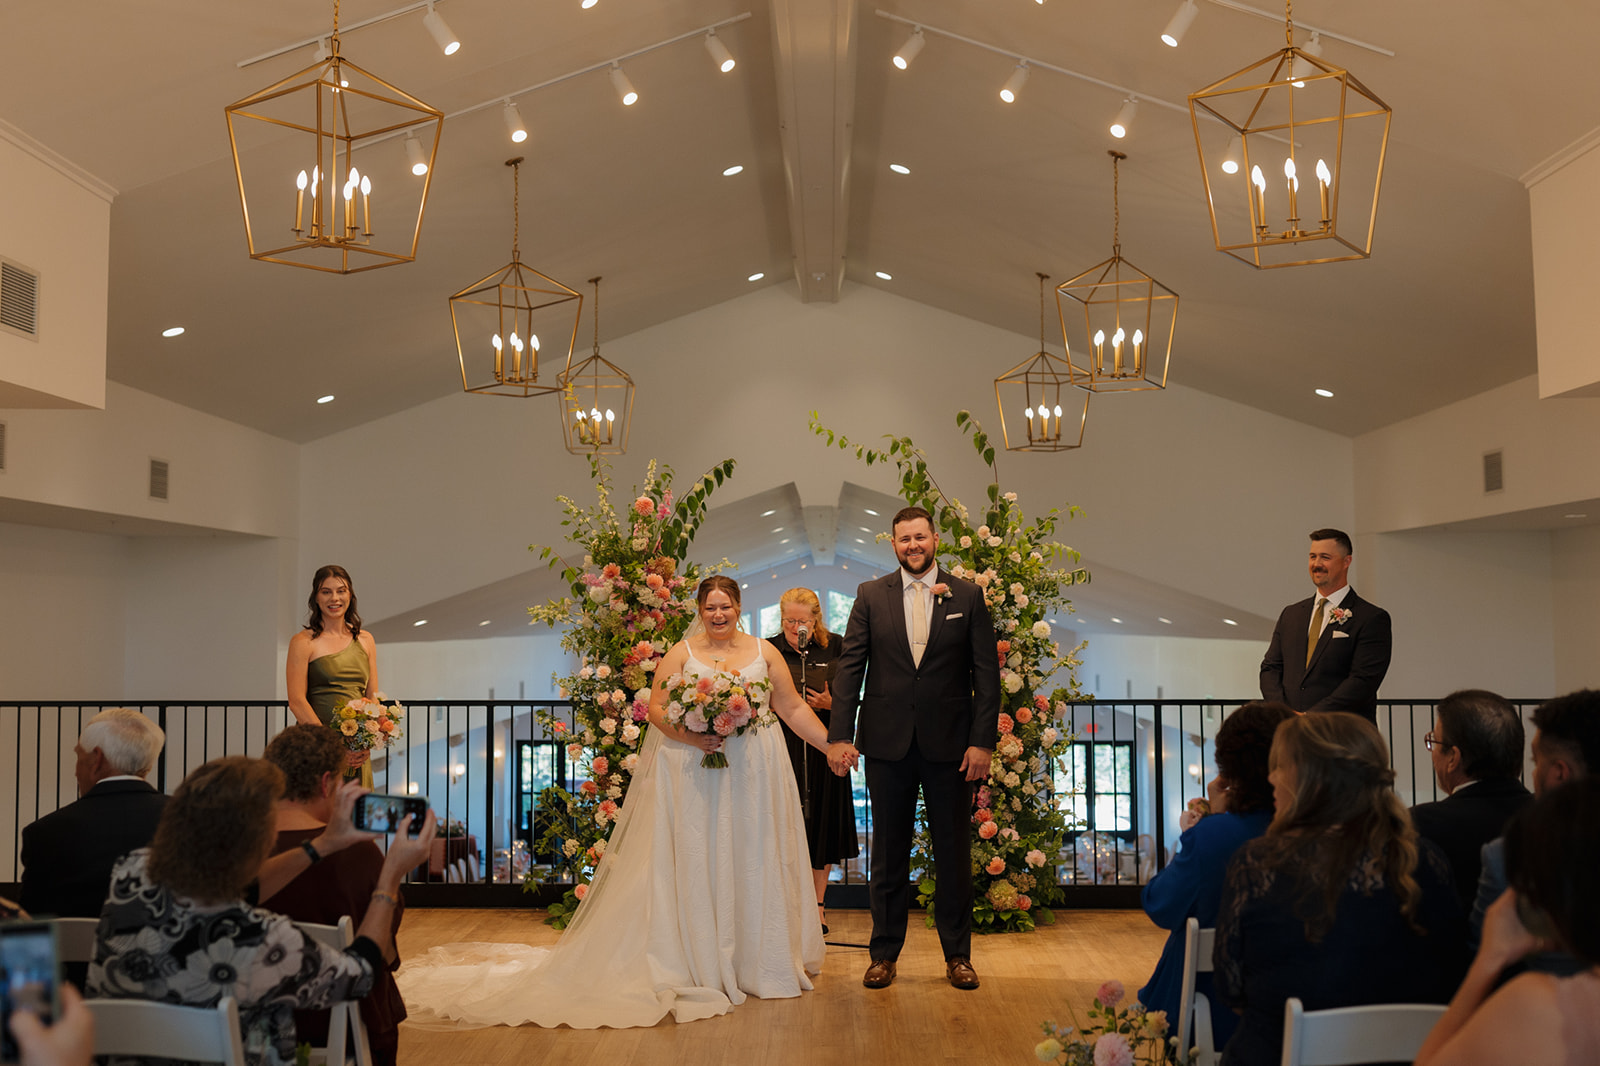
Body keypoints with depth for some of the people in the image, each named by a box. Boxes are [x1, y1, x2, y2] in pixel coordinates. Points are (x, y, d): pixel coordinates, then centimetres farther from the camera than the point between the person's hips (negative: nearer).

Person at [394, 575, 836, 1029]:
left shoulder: (764, 651, 7)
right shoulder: (681, 652, 3)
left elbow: (794, 707, 8)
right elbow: (656, 707, 0)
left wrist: (833, 745, 3)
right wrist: (689, 737, -17)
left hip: (754, 771, 2)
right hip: (694, 771, -2)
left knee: (750, 859, 6)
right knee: (693, 862, -1)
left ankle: (757, 960, 18)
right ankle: (701, 963, 9)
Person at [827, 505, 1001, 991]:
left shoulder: (968, 596, 2)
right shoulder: (871, 596, 5)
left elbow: (987, 673, 0)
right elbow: (849, 667, 1)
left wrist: (982, 740, -8)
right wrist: (841, 735, -7)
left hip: (949, 744, 0)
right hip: (887, 744, 1)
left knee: (954, 854, 8)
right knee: (888, 854, 9)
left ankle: (957, 954, 21)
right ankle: (884, 953, 20)